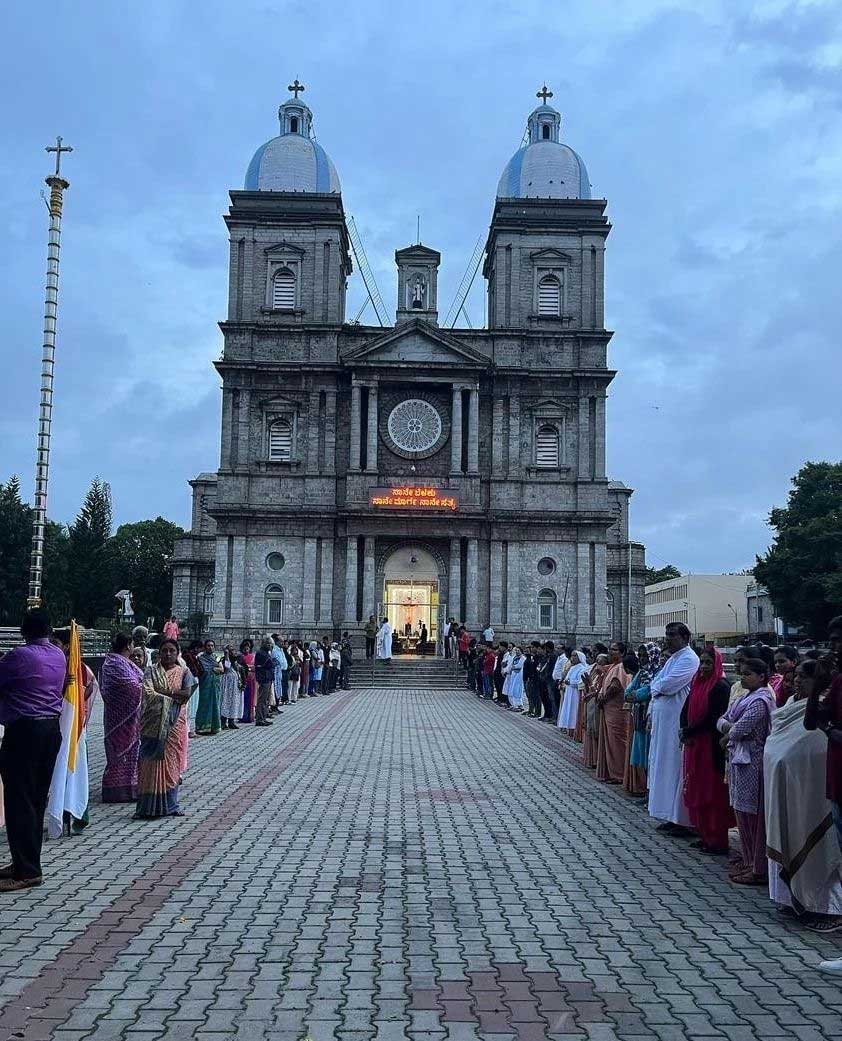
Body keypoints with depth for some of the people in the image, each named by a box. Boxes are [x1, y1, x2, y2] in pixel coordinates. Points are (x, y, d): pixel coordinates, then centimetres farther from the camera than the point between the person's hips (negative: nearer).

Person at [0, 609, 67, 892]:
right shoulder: (59, 655, 9)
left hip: (24, 731, -8)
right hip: (52, 728, 8)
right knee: (37, 799, 13)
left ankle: (27, 871, -3)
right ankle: (27, 862, 21)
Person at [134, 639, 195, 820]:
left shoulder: (184, 672, 8)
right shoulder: (151, 671, 7)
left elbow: (187, 694, -7)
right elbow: (147, 693, -8)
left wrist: (161, 692, -9)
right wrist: (174, 696, -15)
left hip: (174, 723, 0)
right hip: (153, 722, 0)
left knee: (171, 761, 2)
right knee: (151, 761, -4)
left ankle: (170, 805, 11)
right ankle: (148, 806, 0)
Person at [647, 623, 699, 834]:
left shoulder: (688, 659, -13)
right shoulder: (672, 658, 18)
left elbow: (668, 684, -21)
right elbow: (656, 684, 17)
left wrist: (655, 686, -1)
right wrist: (651, 713, 5)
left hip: (677, 723, -10)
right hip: (662, 720, 10)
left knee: (675, 767, -5)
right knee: (663, 766, 12)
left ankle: (682, 821, 2)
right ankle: (669, 817, 20)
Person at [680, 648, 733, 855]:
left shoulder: (721, 687, -12)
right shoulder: (697, 684, 12)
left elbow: (712, 718, -17)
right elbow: (685, 710, 10)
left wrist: (688, 732, -11)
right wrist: (684, 731, -7)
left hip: (711, 746, -8)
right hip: (694, 744, 8)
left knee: (713, 793, -2)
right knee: (697, 790, 11)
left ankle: (717, 841, 5)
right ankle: (704, 836, 20)